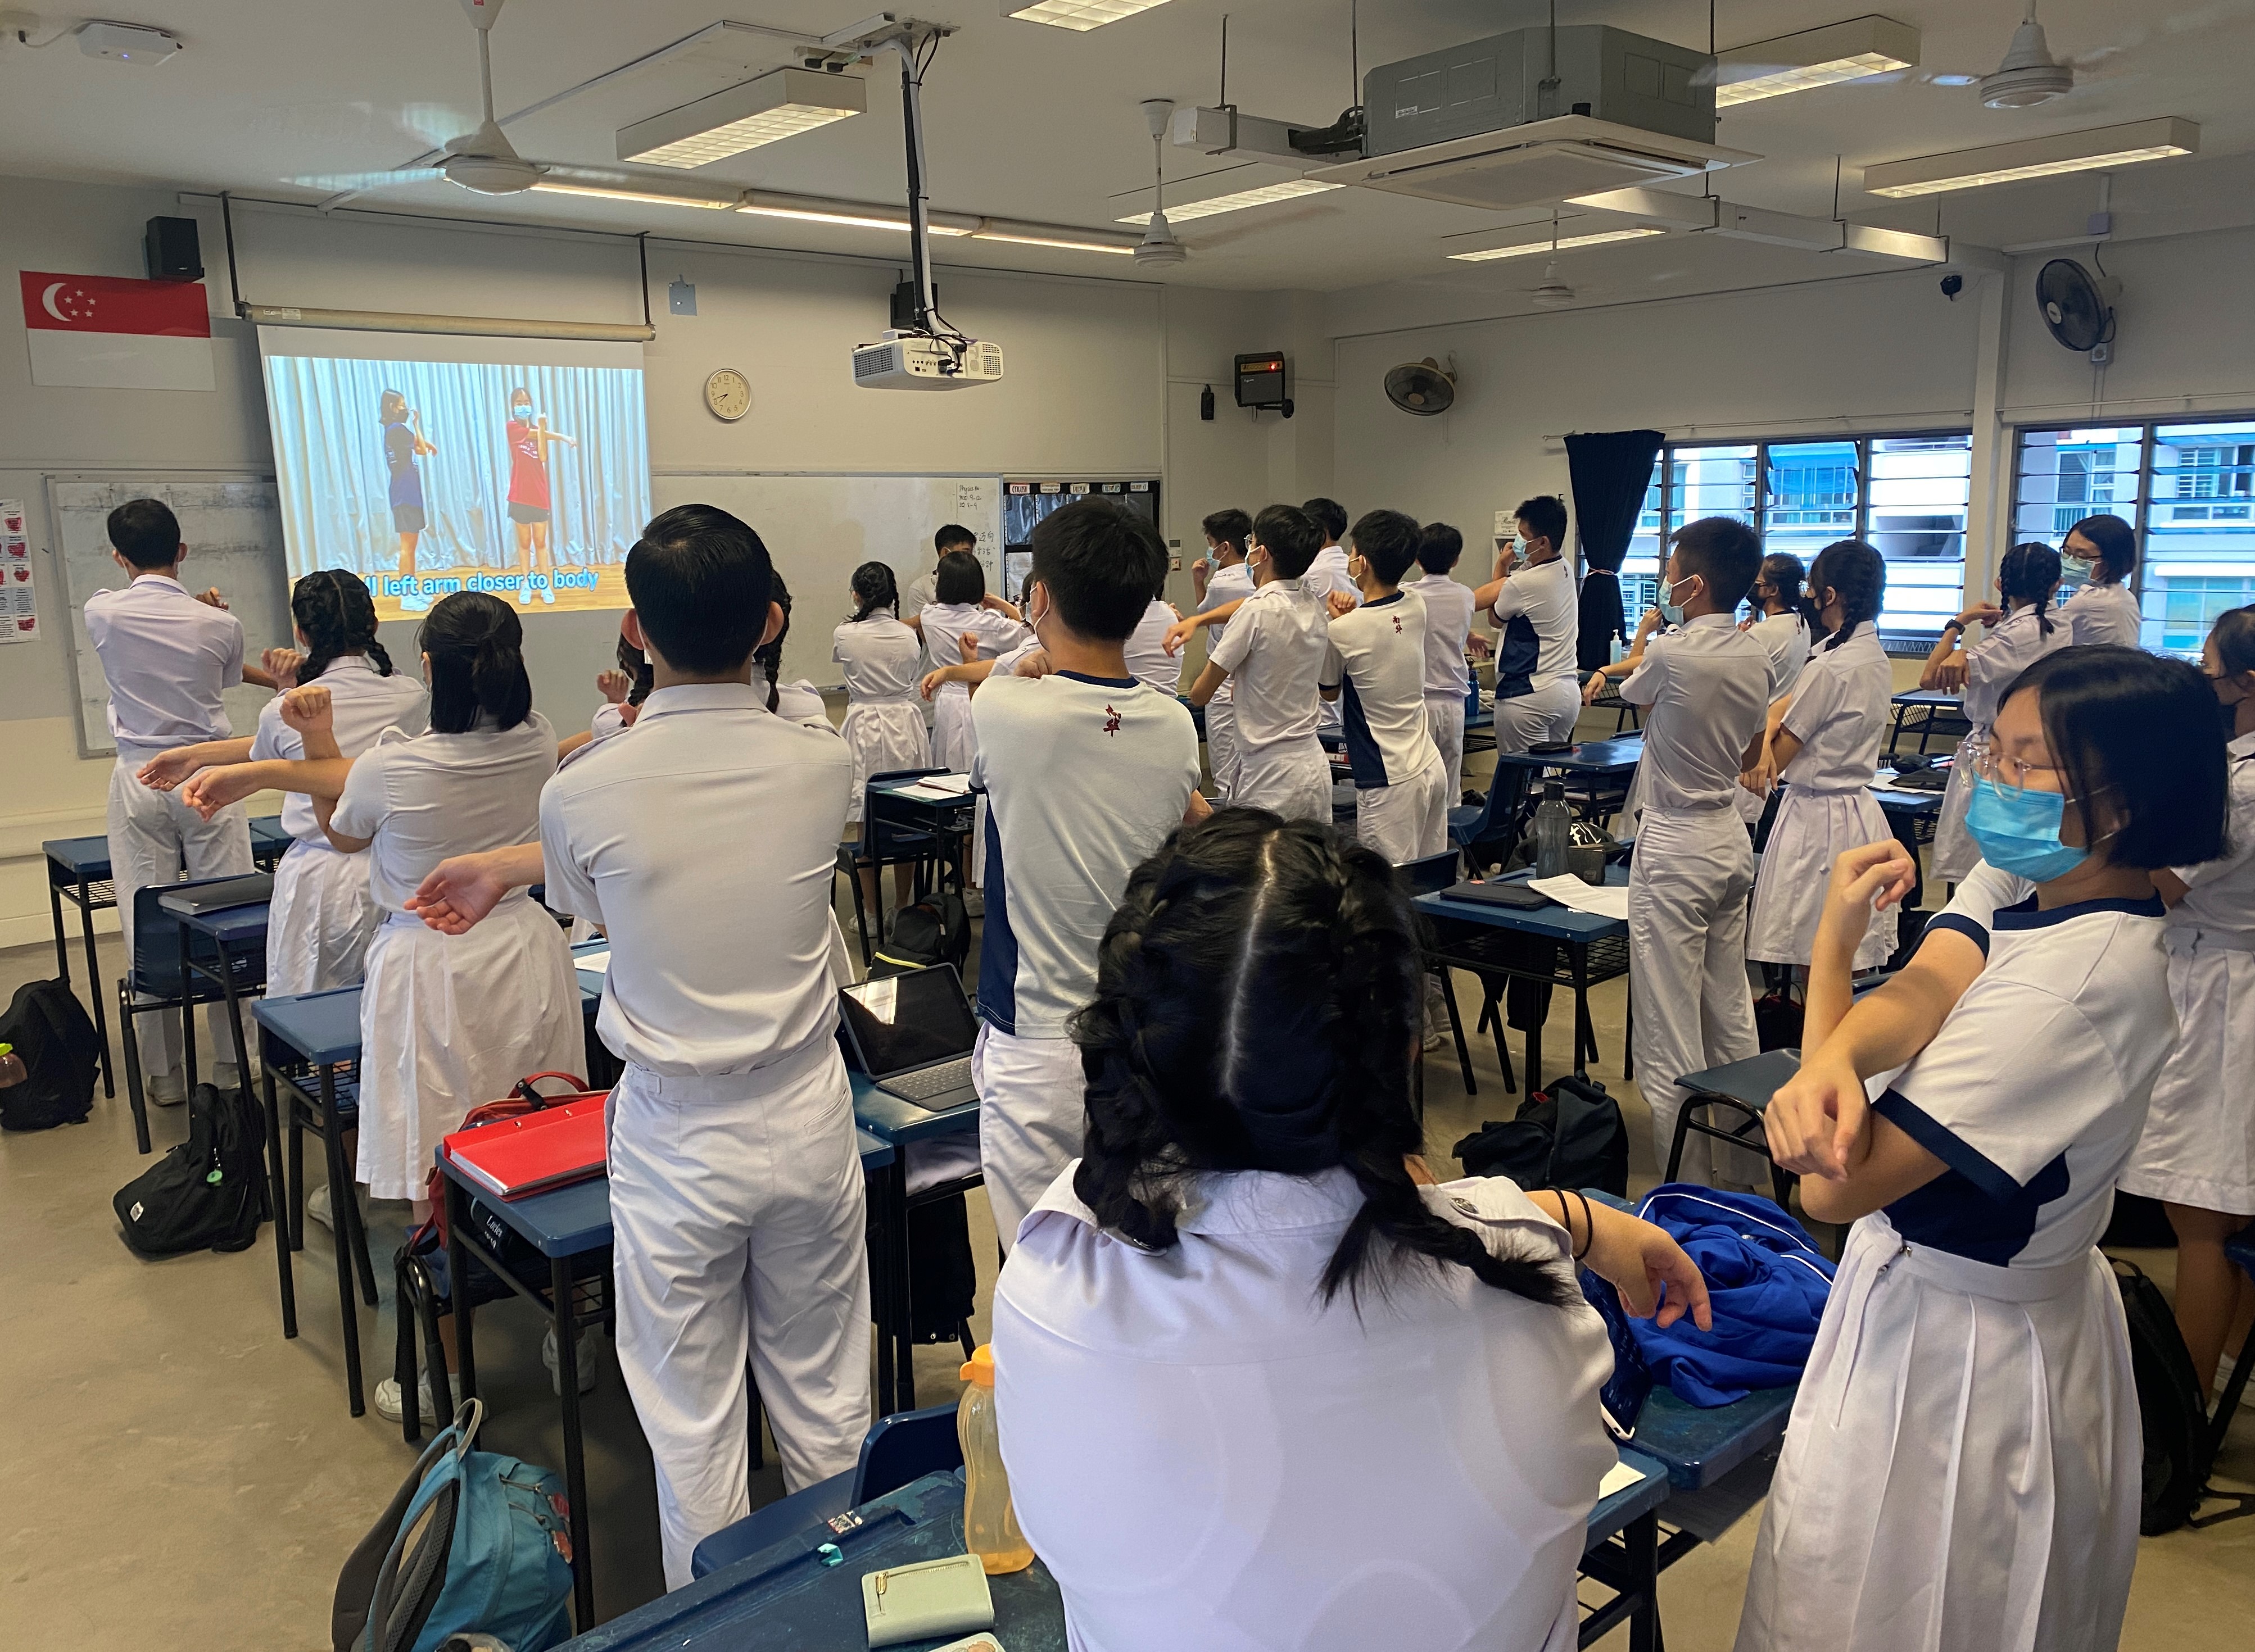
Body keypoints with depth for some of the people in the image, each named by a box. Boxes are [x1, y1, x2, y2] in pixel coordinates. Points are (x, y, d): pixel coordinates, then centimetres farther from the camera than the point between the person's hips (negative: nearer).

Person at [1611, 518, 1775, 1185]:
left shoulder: (1668, 655, -20)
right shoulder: (1757, 656, 2)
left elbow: (1632, 696, 3)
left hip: (1673, 845, -8)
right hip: (1731, 836, 8)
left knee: (1671, 1025, -1)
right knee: (1731, 1011, 17)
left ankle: (1686, 1186, 4)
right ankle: (1741, 1169, 28)